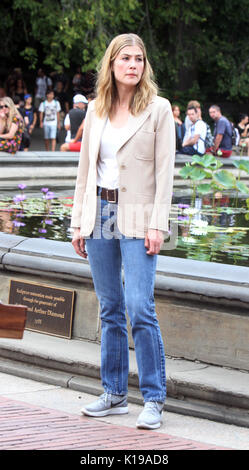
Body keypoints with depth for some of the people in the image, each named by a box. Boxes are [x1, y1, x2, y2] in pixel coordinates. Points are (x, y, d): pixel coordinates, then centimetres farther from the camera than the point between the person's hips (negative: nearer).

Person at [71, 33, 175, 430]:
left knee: (140, 308, -12)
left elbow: (165, 171, -5)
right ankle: (114, 394, 18)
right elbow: (85, 167, 14)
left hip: (137, 218, -5)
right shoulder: (96, 110, 11)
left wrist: (158, 225, -12)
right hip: (100, 214, 5)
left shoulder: (158, 108, -2)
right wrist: (79, 221, 10)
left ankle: (154, 399, -4)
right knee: (110, 309, 9)